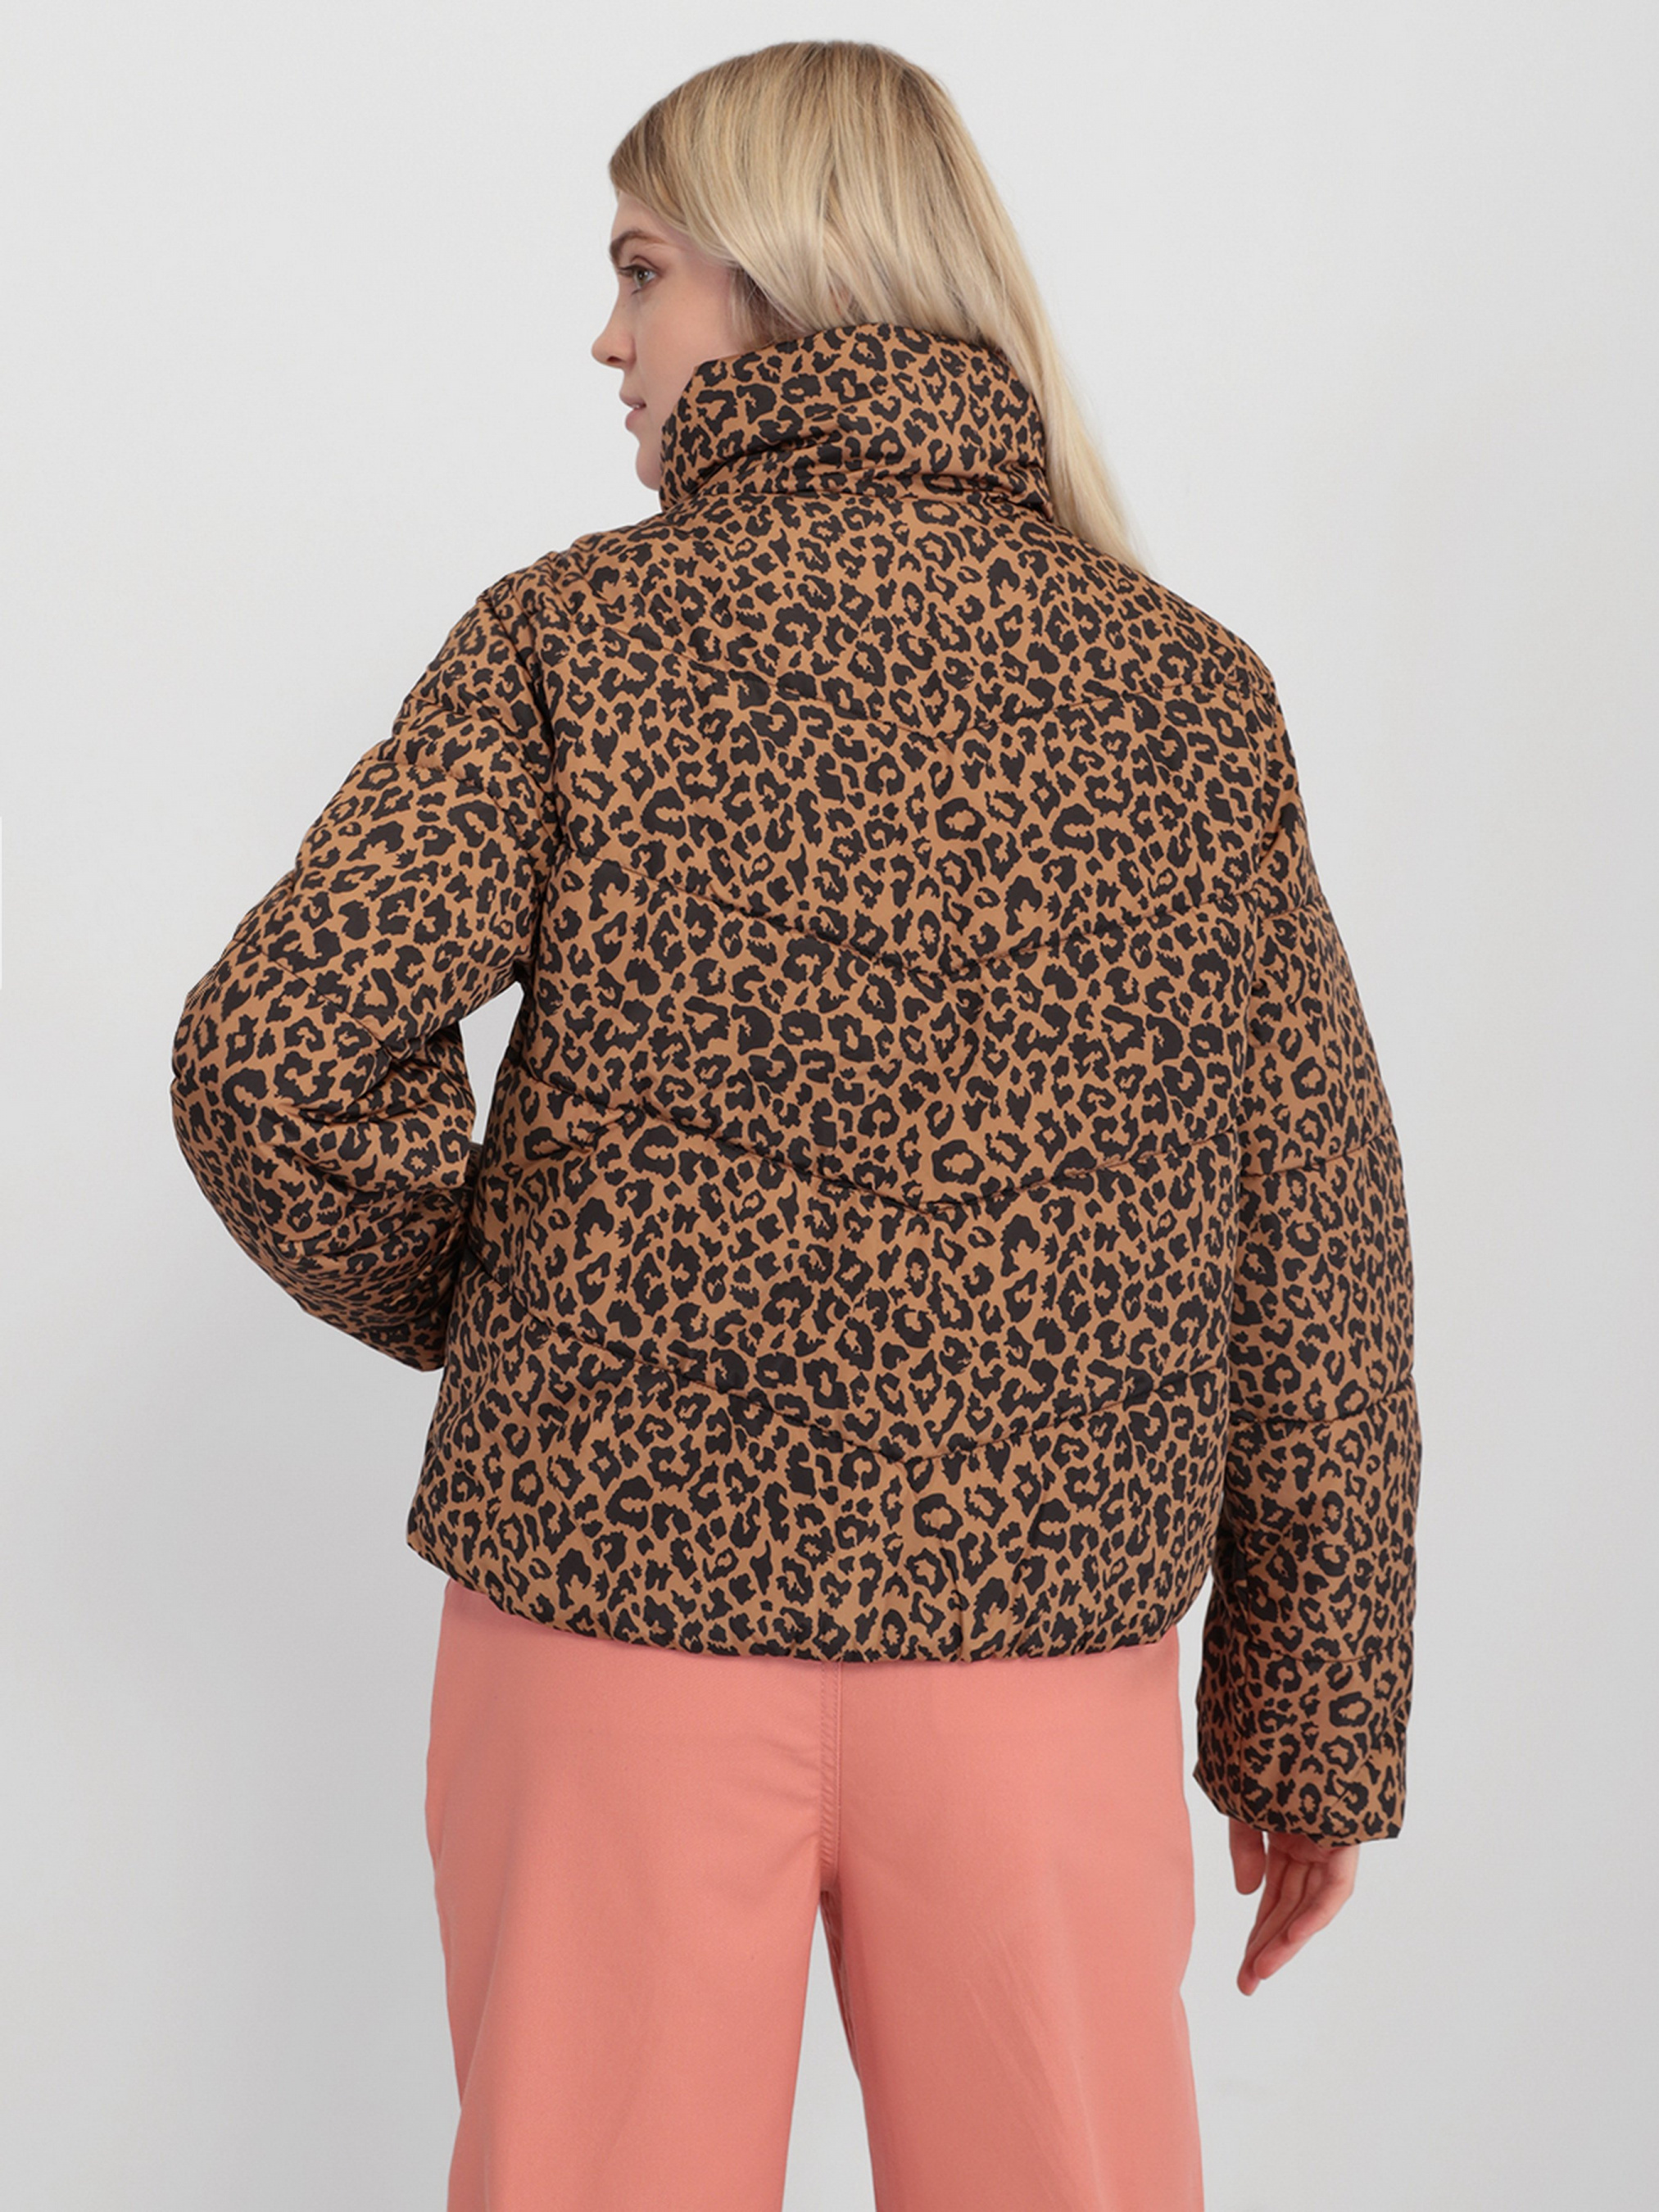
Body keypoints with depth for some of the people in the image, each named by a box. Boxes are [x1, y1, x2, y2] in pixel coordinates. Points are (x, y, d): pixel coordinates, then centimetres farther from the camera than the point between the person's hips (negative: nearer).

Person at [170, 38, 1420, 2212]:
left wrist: (466, 1300, 5)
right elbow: (1313, 1238, 1)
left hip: (615, 1612, -1)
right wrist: (1316, 1715, 8)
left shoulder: (578, 635, -4)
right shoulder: (1191, 689, 2)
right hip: (1049, 1646, 2)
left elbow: (274, 1054, -15)